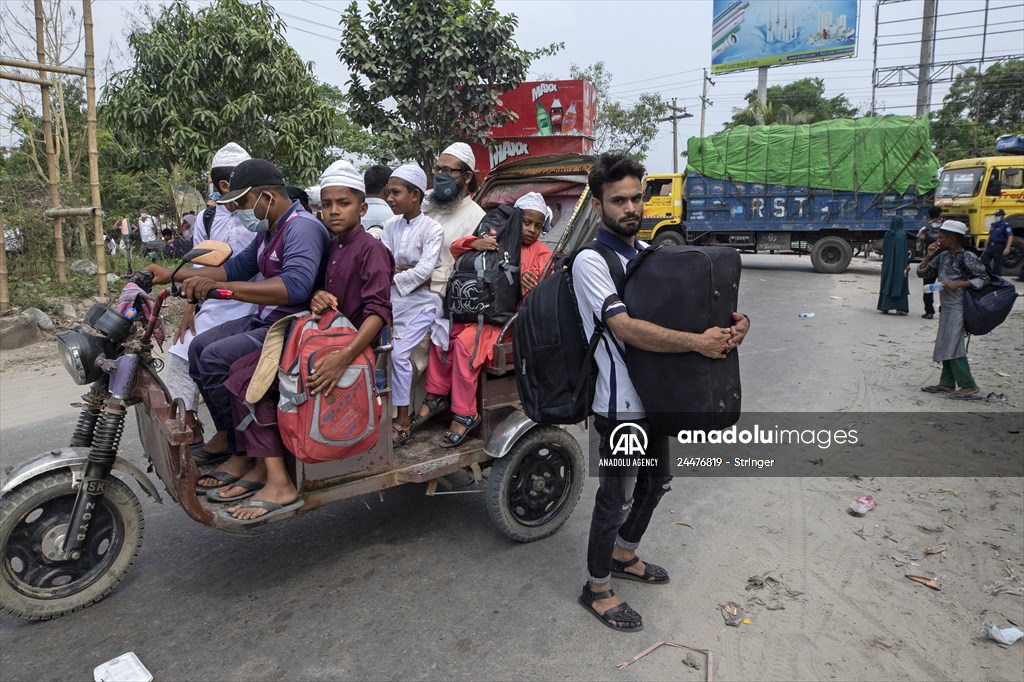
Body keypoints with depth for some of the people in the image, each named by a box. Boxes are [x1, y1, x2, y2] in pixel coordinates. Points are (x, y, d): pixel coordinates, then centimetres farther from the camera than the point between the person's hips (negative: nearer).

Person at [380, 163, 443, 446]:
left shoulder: (432, 228, -6)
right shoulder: (391, 227, 10)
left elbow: (425, 270, -16)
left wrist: (394, 278, -11)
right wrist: (408, 270, -14)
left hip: (420, 302, -5)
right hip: (393, 300, 5)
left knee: (399, 353, -15)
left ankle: (402, 424, -5)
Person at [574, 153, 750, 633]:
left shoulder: (649, 253, 9)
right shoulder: (591, 261, -16)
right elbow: (625, 327, -27)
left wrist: (732, 320, -9)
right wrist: (697, 343, -29)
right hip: (620, 403, -8)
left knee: (655, 483, 23)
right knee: (616, 497, 5)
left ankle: (624, 556, 46)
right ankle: (597, 588, 26)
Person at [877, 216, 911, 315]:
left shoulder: (888, 234, 4)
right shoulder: (902, 234, -10)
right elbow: (904, 250, -13)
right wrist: (907, 264, -9)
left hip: (887, 263, 4)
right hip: (899, 264, -4)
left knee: (887, 283, 8)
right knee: (900, 284, 1)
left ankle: (885, 307, 6)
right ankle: (900, 308, -1)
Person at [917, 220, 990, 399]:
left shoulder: (967, 257, -12)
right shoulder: (942, 256, 9)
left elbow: (984, 279, -10)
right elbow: (922, 273, 12)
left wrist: (959, 284, -20)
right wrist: (928, 256, -2)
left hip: (958, 308, -8)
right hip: (946, 308, 8)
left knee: (953, 346, -9)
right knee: (945, 346, 11)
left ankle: (969, 385, -2)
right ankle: (947, 383, 18)